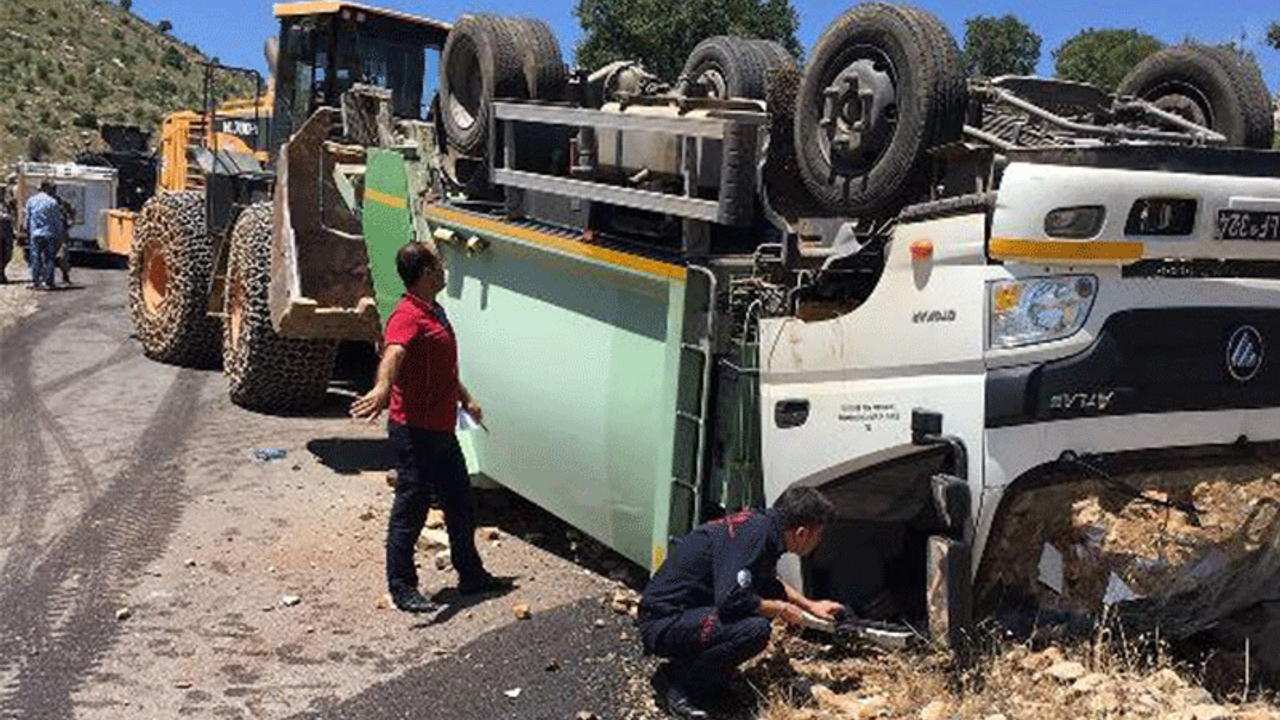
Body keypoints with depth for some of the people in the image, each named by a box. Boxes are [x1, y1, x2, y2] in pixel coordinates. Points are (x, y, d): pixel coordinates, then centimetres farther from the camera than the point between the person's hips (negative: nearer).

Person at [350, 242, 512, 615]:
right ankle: (402, 587, 16)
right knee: (410, 510, 2)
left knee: (461, 505, 19)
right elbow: (393, 353, -41)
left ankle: (472, 575, 33)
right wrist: (381, 388, -60)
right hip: (415, 431, -10)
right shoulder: (407, 316, -19)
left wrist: (466, 398, 41)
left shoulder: (434, 312, 14)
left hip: (442, 429, 10)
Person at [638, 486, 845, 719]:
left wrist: (811, 605, 31)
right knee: (755, 629, -26)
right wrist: (781, 608, -13)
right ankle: (675, 680, -9)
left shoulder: (760, 524, 10)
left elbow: (769, 583, 31)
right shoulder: (751, 534, -21)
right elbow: (731, 599, -30)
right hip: (662, 623, -10)